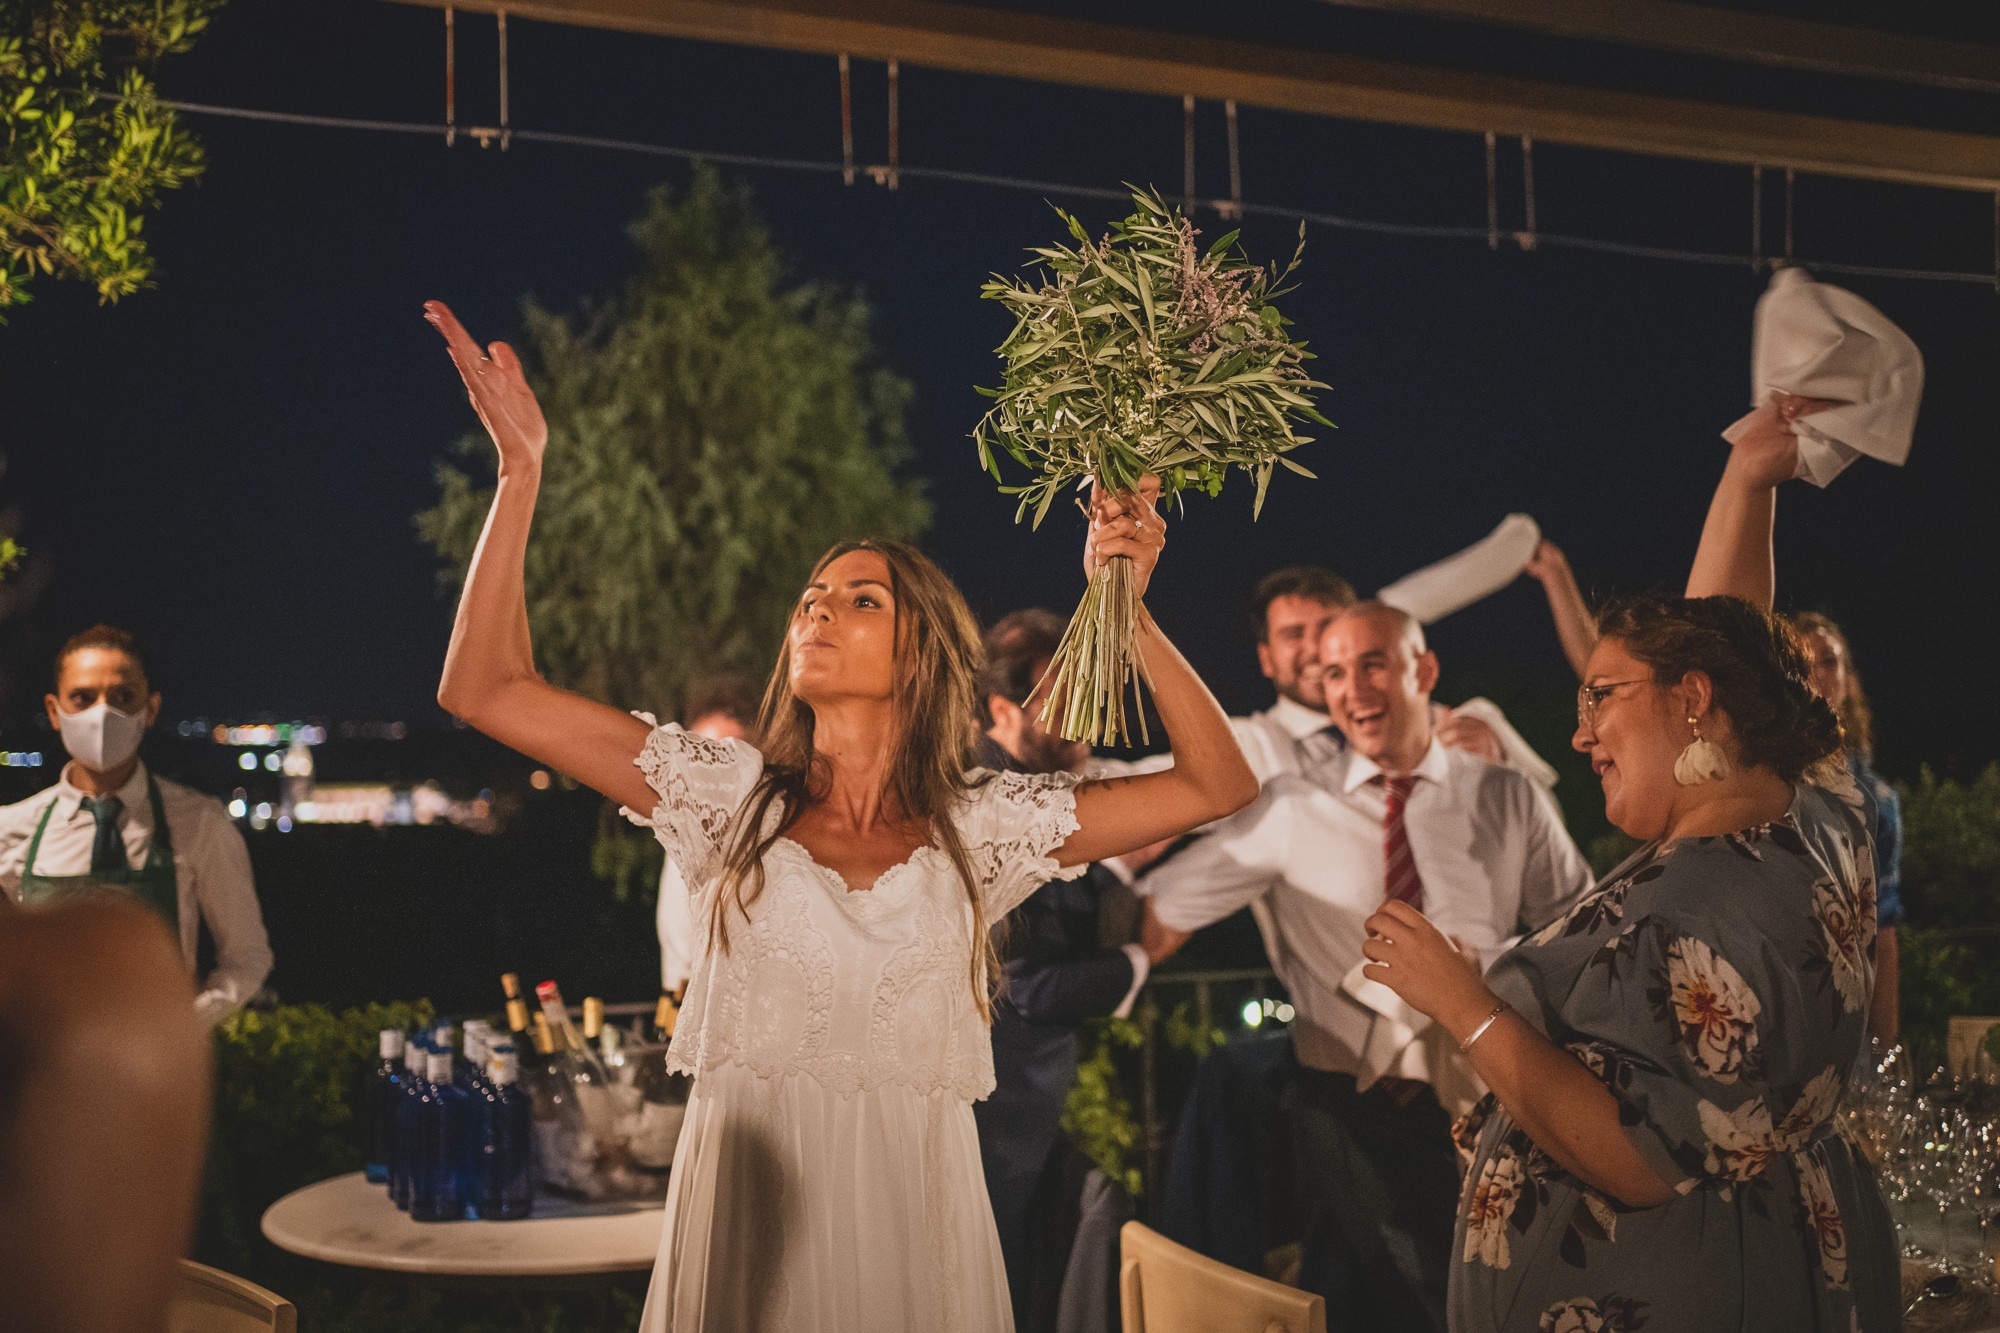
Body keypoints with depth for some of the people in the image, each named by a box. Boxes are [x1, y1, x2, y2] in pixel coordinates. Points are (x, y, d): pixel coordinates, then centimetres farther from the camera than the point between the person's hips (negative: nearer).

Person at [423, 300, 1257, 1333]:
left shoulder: (981, 825, 1)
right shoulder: (730, 795, 1)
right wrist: (519, 474, -5)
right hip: (747, 1216, 0)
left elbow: (1218, 786, -3)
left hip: (912, 1217, 0)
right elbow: (483, 689, -1)